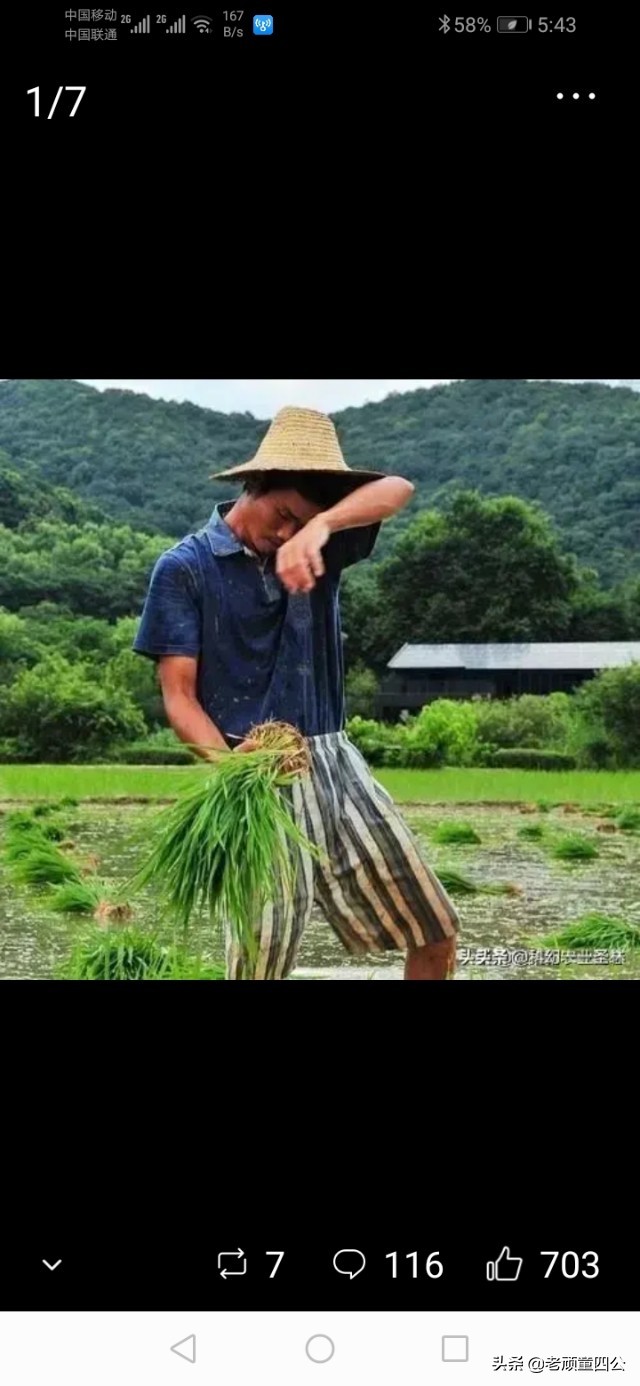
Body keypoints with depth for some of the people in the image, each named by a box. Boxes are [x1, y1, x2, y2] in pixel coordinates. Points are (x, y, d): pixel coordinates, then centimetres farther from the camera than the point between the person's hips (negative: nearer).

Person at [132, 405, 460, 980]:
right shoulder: (185, 568, -1)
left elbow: (397, 490, -8)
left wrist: (318, 528, -28)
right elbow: (179, 695, -6)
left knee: (436, 933, 7)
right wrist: (229, 761, -25)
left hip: (335, 763, 5)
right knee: (259, 961, -9)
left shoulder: (319, 551, 9)